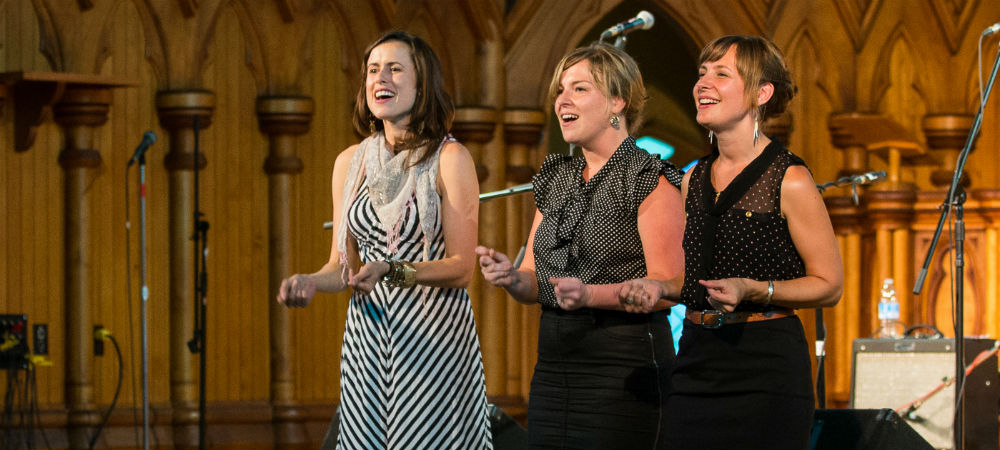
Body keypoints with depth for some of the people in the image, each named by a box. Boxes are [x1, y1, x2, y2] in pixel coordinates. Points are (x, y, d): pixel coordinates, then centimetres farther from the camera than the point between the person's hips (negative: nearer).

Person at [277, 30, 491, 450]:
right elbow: (343, 265, 13)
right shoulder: (350, 161, 10)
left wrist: (392, 271, -23)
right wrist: (309, 282, -8)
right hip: (367, 336, 5)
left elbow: (461, 268, -9)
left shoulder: (449, 158, -5)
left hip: (434, 336, -4)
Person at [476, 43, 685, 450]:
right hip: (553, 365, 7)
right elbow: (536, 285, 16)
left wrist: (590, 294, -26)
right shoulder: (555, 180, 16)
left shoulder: (650, 180, -6)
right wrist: (512, 278, -7)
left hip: (625, 366, -7)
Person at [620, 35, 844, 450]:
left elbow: (828, 285, -6)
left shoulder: (789, 181, -8)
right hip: (696, 363, 6)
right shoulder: (694, 179, 12)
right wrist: (660, 287, 2)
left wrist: (751, 290, -18)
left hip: (766, 369, -6)